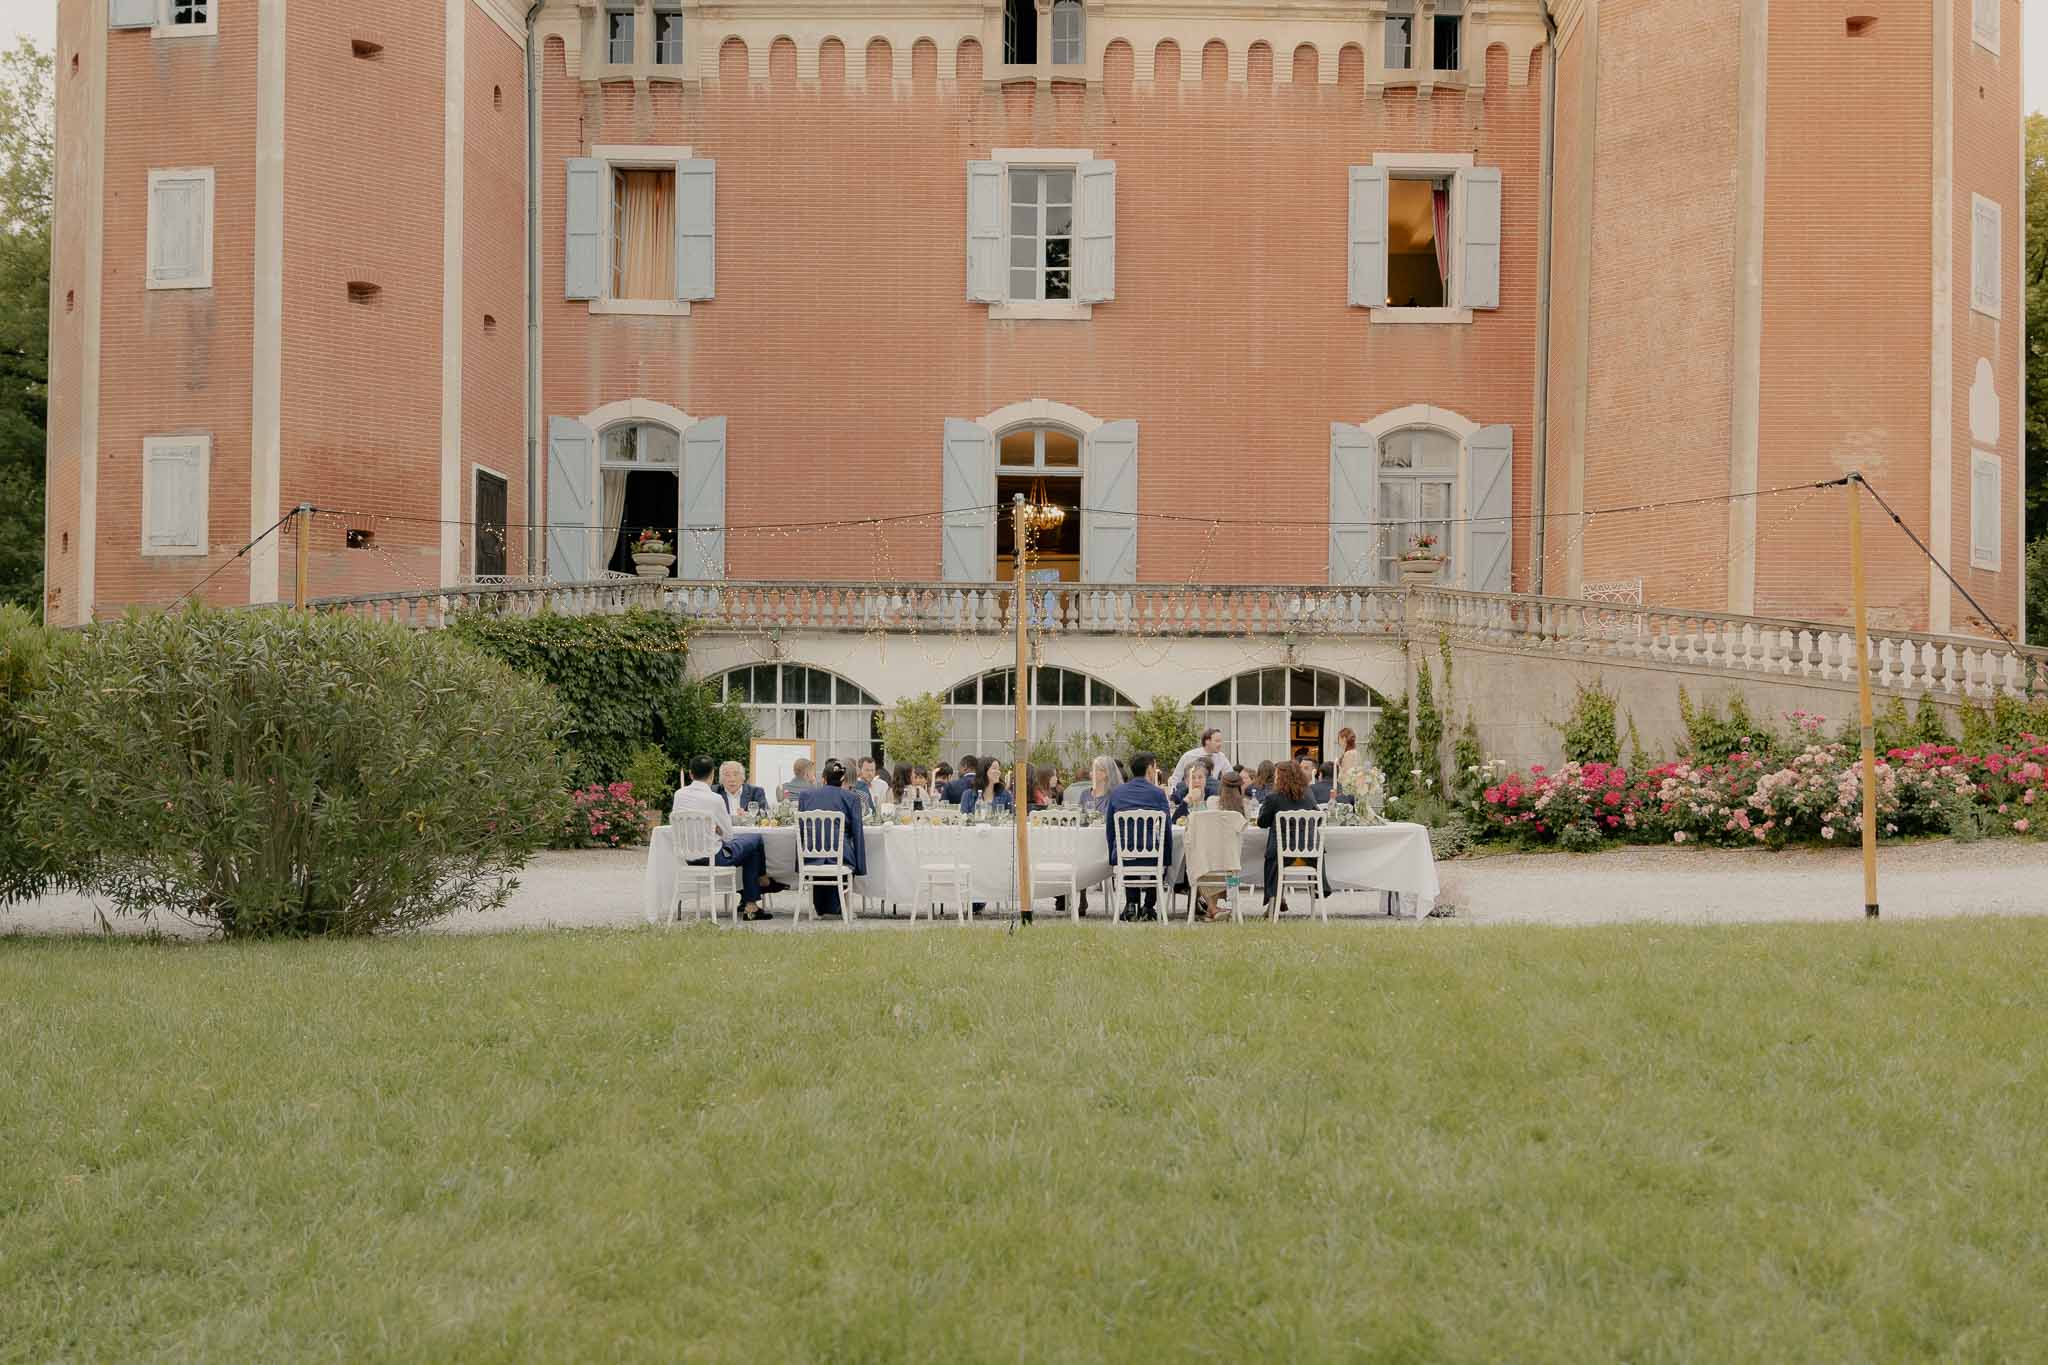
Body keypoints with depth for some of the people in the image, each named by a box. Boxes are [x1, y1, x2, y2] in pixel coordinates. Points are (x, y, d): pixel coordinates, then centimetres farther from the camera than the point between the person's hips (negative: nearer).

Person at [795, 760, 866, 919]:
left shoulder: (805, 794, 8)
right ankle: (832, 909, 29)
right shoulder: (851, 798, 1)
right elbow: (857, 834, 0)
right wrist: (860, 868, 5)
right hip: (840, 858, -2)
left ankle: (820, 909, 43)